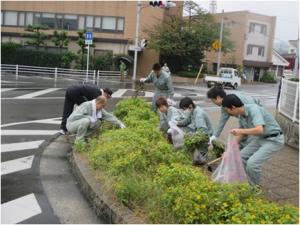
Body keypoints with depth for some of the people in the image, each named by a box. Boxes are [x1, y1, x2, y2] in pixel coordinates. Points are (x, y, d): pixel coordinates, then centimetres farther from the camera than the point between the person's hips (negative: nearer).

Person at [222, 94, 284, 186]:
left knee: (252, 163, -18)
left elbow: (259, 130, -41)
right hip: (261, 138, 9)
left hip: (274, 139, -9)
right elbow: (241, 133, 15)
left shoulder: (253, 109, -27)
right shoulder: (241, 116, 0)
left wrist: (240, 130, -27)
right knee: (242, 156, 8)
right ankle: (249, 182, 23)